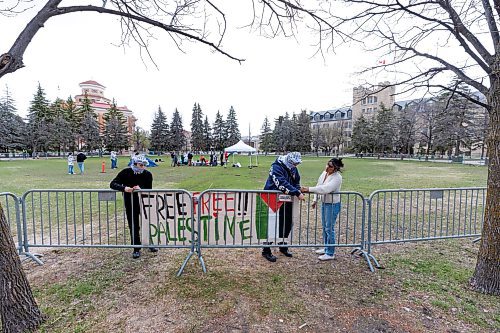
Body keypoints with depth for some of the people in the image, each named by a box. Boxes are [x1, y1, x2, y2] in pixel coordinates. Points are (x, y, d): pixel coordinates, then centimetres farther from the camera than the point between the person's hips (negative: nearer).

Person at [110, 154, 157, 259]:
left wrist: (141, 189, -30)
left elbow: (149, 190, -9)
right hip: (130, 204, -1)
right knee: (133, 226, 5)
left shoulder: (148, 174, -9)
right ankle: (136, 249, 19)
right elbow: (112, 184, -15)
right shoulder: (126, 173, -12)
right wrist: (124, 188, -33)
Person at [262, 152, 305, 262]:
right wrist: (297, 193, -30)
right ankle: (266, 250, 13)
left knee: (287, 224, 15)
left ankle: (283, 246, 35)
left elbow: (297, 182, 17)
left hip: (287, 201, 8)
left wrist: (297, 191, -5)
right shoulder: (276, 167, -18)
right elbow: (283, 184, -28)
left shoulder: (293, 169, 8)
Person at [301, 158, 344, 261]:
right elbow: (318, 186, 10)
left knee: (329, 228, -1)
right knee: (324, 226, 18)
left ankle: (330, 253, 14)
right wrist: (315, 199, 9)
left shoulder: (337, 177, -22)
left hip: (333, 204, -8)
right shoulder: (324, 173, 2)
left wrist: (309, 189, -36)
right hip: (324, 203, 8)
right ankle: (326, 248, 35)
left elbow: (325, 189, -34)